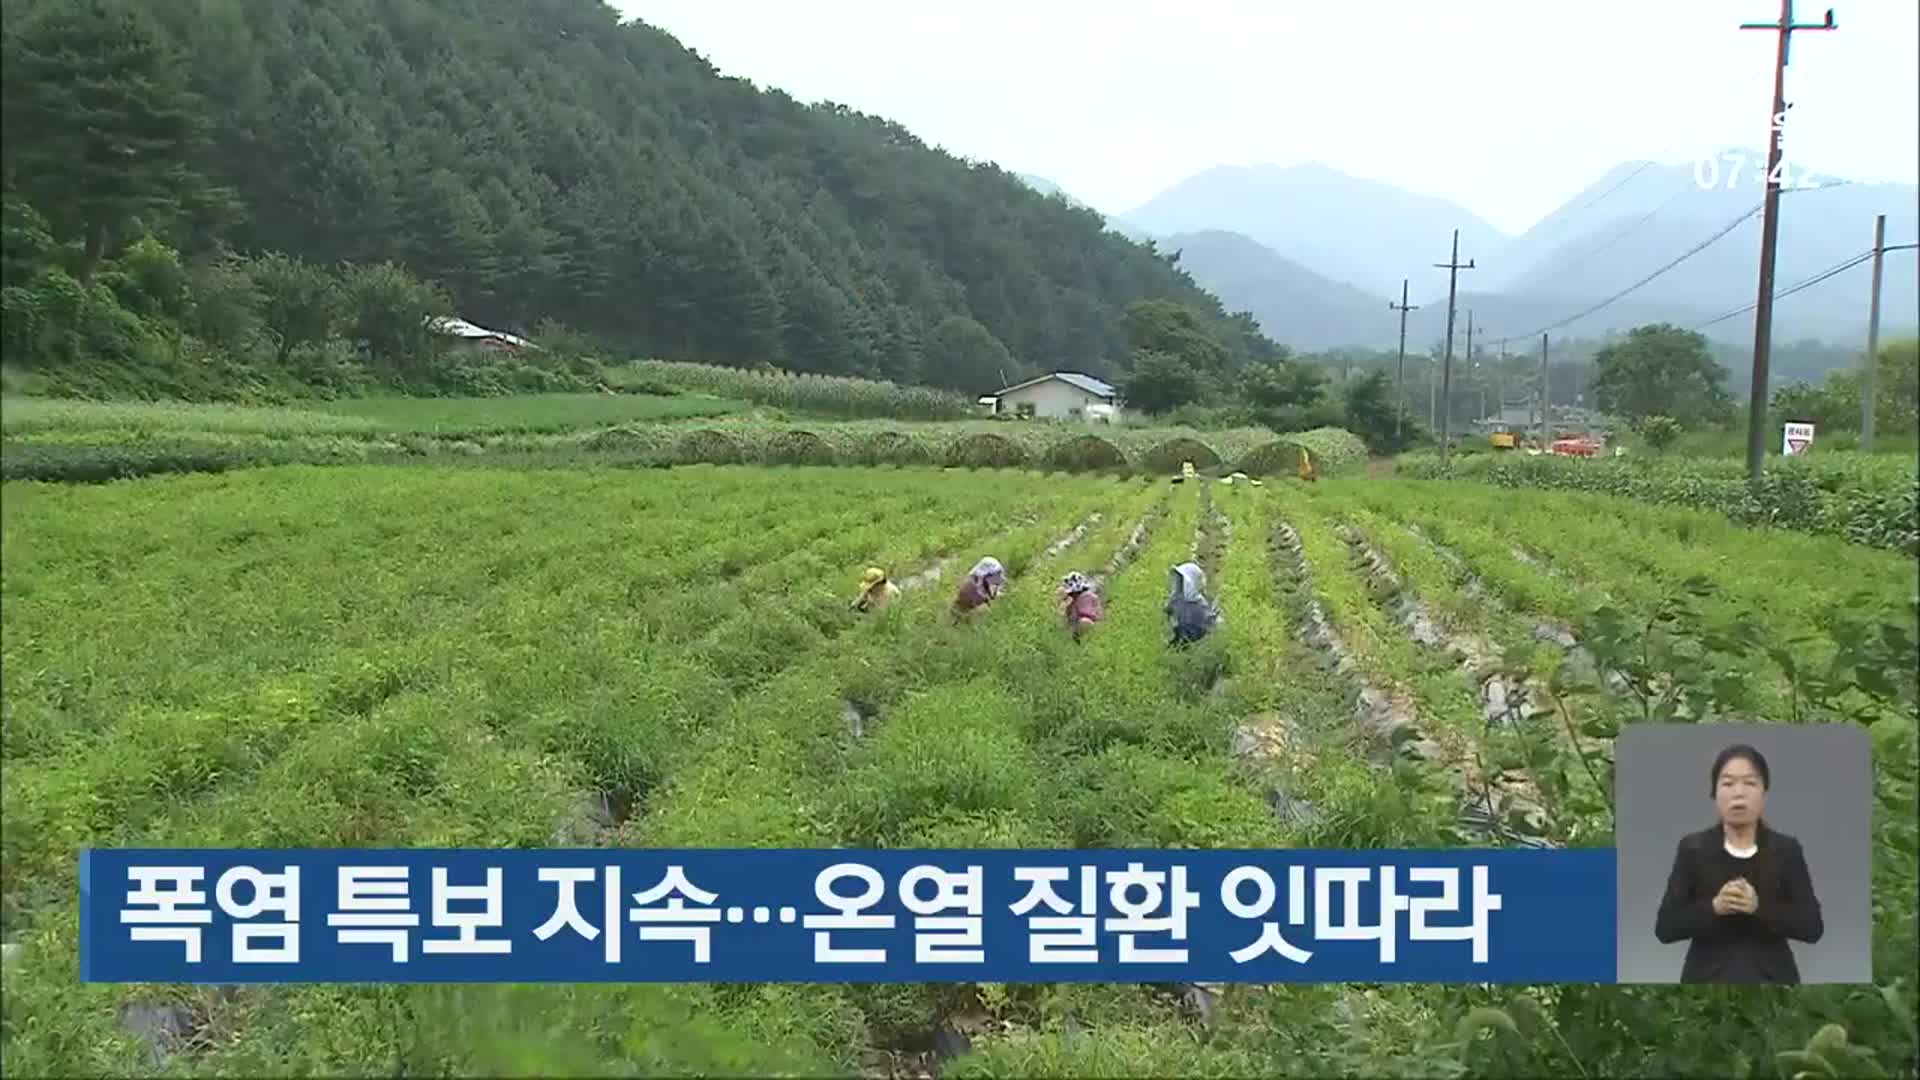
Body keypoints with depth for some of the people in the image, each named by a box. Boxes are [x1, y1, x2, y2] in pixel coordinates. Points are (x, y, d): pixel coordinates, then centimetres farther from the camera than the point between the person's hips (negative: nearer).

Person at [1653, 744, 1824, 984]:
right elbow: (1665, 927, -4)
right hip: (1709, 982, -1)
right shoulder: (1693, 849, 0)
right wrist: (1714, 907, -20)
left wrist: (1759, 907, -18)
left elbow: (1812, 927, -3)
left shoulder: (1786, 850, 3)